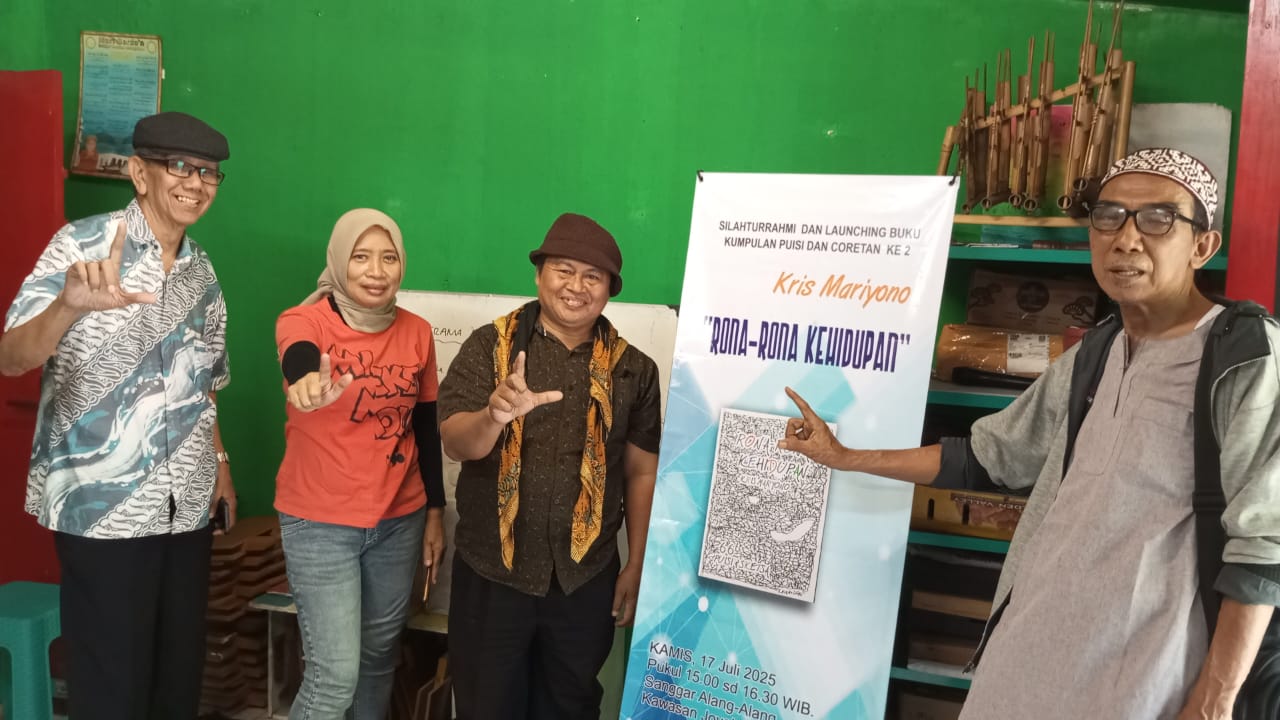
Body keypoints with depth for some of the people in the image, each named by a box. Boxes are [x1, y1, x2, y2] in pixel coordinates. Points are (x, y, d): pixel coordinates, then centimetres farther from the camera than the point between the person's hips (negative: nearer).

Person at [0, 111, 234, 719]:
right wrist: (69, 305, -37)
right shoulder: (81, 245, -8)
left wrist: (219, 460, 10)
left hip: (188, 507, 5)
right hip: (102, 507, -5)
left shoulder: (202, 271, 9)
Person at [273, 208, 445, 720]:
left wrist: (435, 514, 10)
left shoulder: (418, 333, 0)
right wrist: (309, 384, -61)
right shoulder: (304, 322, -12)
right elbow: (299, 362, -37)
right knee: (335, 675, -5)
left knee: (379, 658, 17)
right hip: (320, 524, -4)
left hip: (399, 521, 4)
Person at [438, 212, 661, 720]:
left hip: (587, 577, 1)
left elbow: (642, 472, 3)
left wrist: (636, 568, 2)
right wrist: (494, 416, -36)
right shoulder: (489, 346, -5)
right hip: (491, 572, -1)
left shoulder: (633, 369, -1)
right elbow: (455, 442, -14)